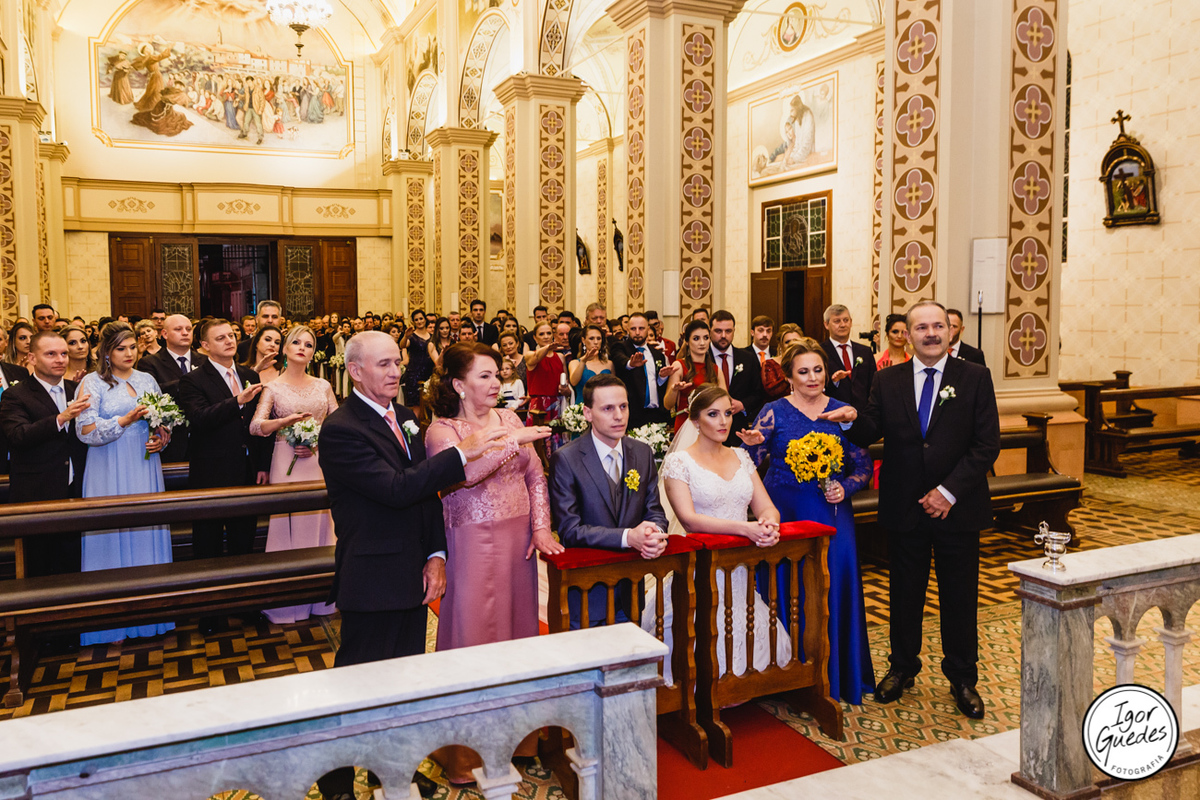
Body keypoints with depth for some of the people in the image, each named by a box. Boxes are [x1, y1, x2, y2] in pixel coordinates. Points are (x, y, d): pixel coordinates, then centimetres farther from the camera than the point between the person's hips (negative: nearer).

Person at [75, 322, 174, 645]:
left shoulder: (147, 380, 12)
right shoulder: (93, 383, -2)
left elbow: (164, 422, 18)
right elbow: (85, 431, -11)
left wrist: (162, 438, -2)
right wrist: (126, 420, -19)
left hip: (145, 470, 4)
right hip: (110, 473, -4)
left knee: (147, 532, 6)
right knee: (113, 534, 0)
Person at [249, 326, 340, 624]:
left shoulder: (323, 386, 10)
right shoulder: (273, 387, 1)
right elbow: (256, 426, -12)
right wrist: (286, 421, -30)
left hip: (319, 462, 3)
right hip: (287, 464, -2)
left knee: (319, 523, 6)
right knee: (288, 524, -1)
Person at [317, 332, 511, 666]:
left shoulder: (405, 417, 11)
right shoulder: (340, 429, -16)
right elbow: (397, 489, -26)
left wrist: (437, 555, 3)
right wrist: (462, 452, -25)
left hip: (415, 576, 8)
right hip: (373, 584, -7)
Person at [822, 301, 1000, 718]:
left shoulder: (975, 378, -3)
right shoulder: (887, 381, 4)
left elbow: (987, 444, -7)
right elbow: (870, 434, -1)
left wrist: (949, 491, -14)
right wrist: (852, 419, -24)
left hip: (957, 507, -1)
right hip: (903, 508, 2)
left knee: (960, 596, 9)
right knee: (904, 592, 13)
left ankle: (962, 677, 27)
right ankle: (902, 667, 32)